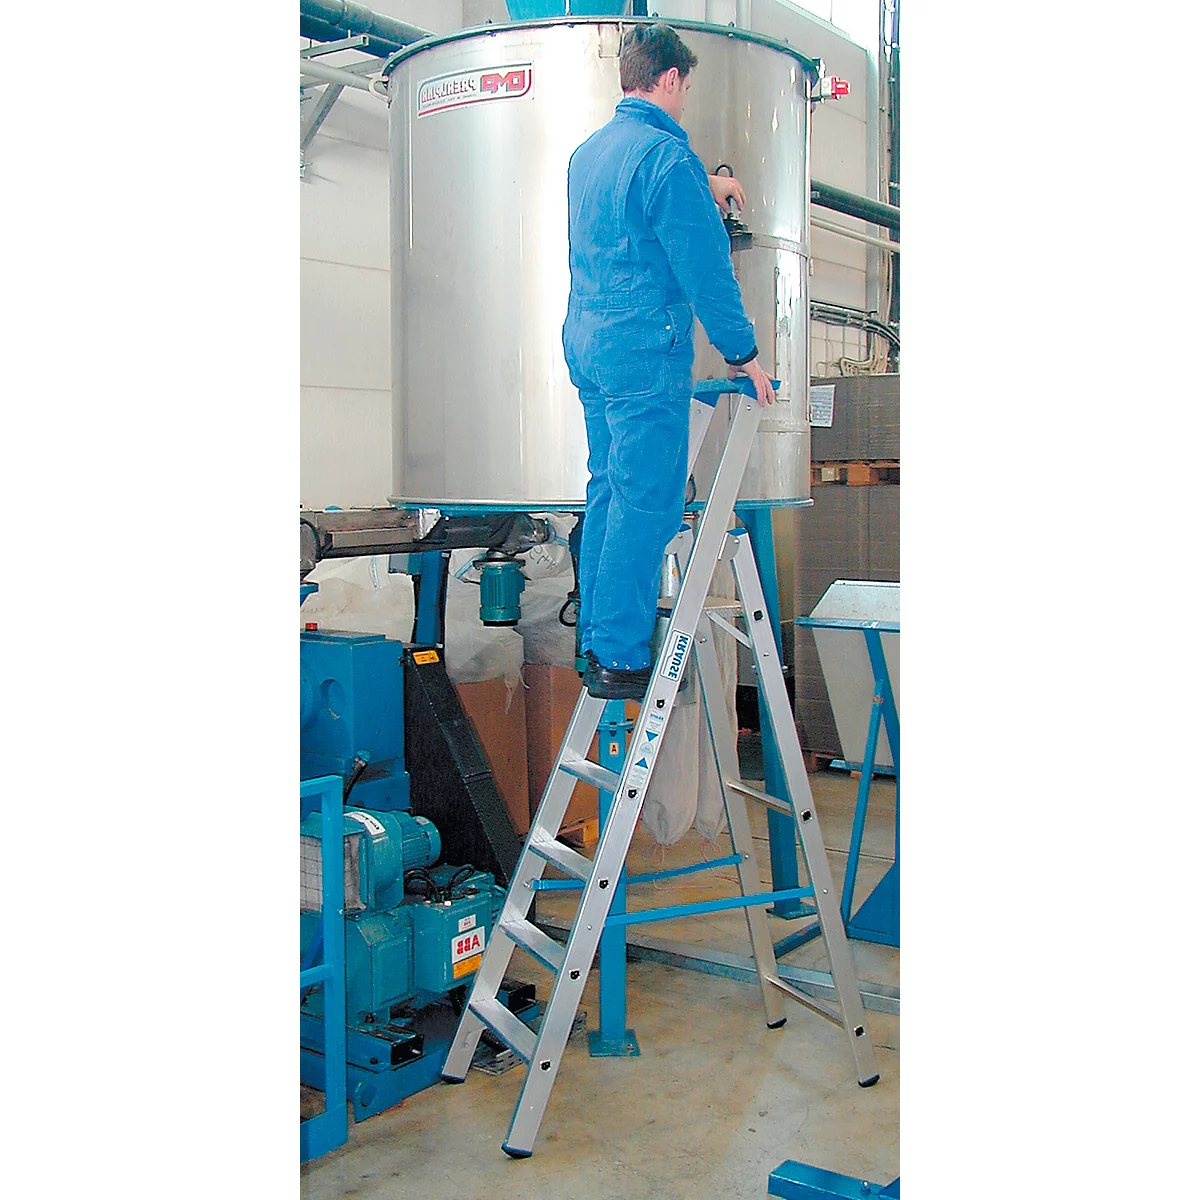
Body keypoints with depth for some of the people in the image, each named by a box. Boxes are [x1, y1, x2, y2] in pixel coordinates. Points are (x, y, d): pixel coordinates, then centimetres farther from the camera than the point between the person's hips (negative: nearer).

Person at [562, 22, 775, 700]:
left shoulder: (588, 152, 16)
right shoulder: (669, 159, -12)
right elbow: (706, 269, -12)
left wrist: (702, 187, 41)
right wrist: (743, 353, -3)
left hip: (585, 341, 9)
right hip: (645, 350, -9)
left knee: (609, 488, 15)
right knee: (648, 500, -6)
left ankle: (598, 636, 21)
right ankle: (621, 658, -4)